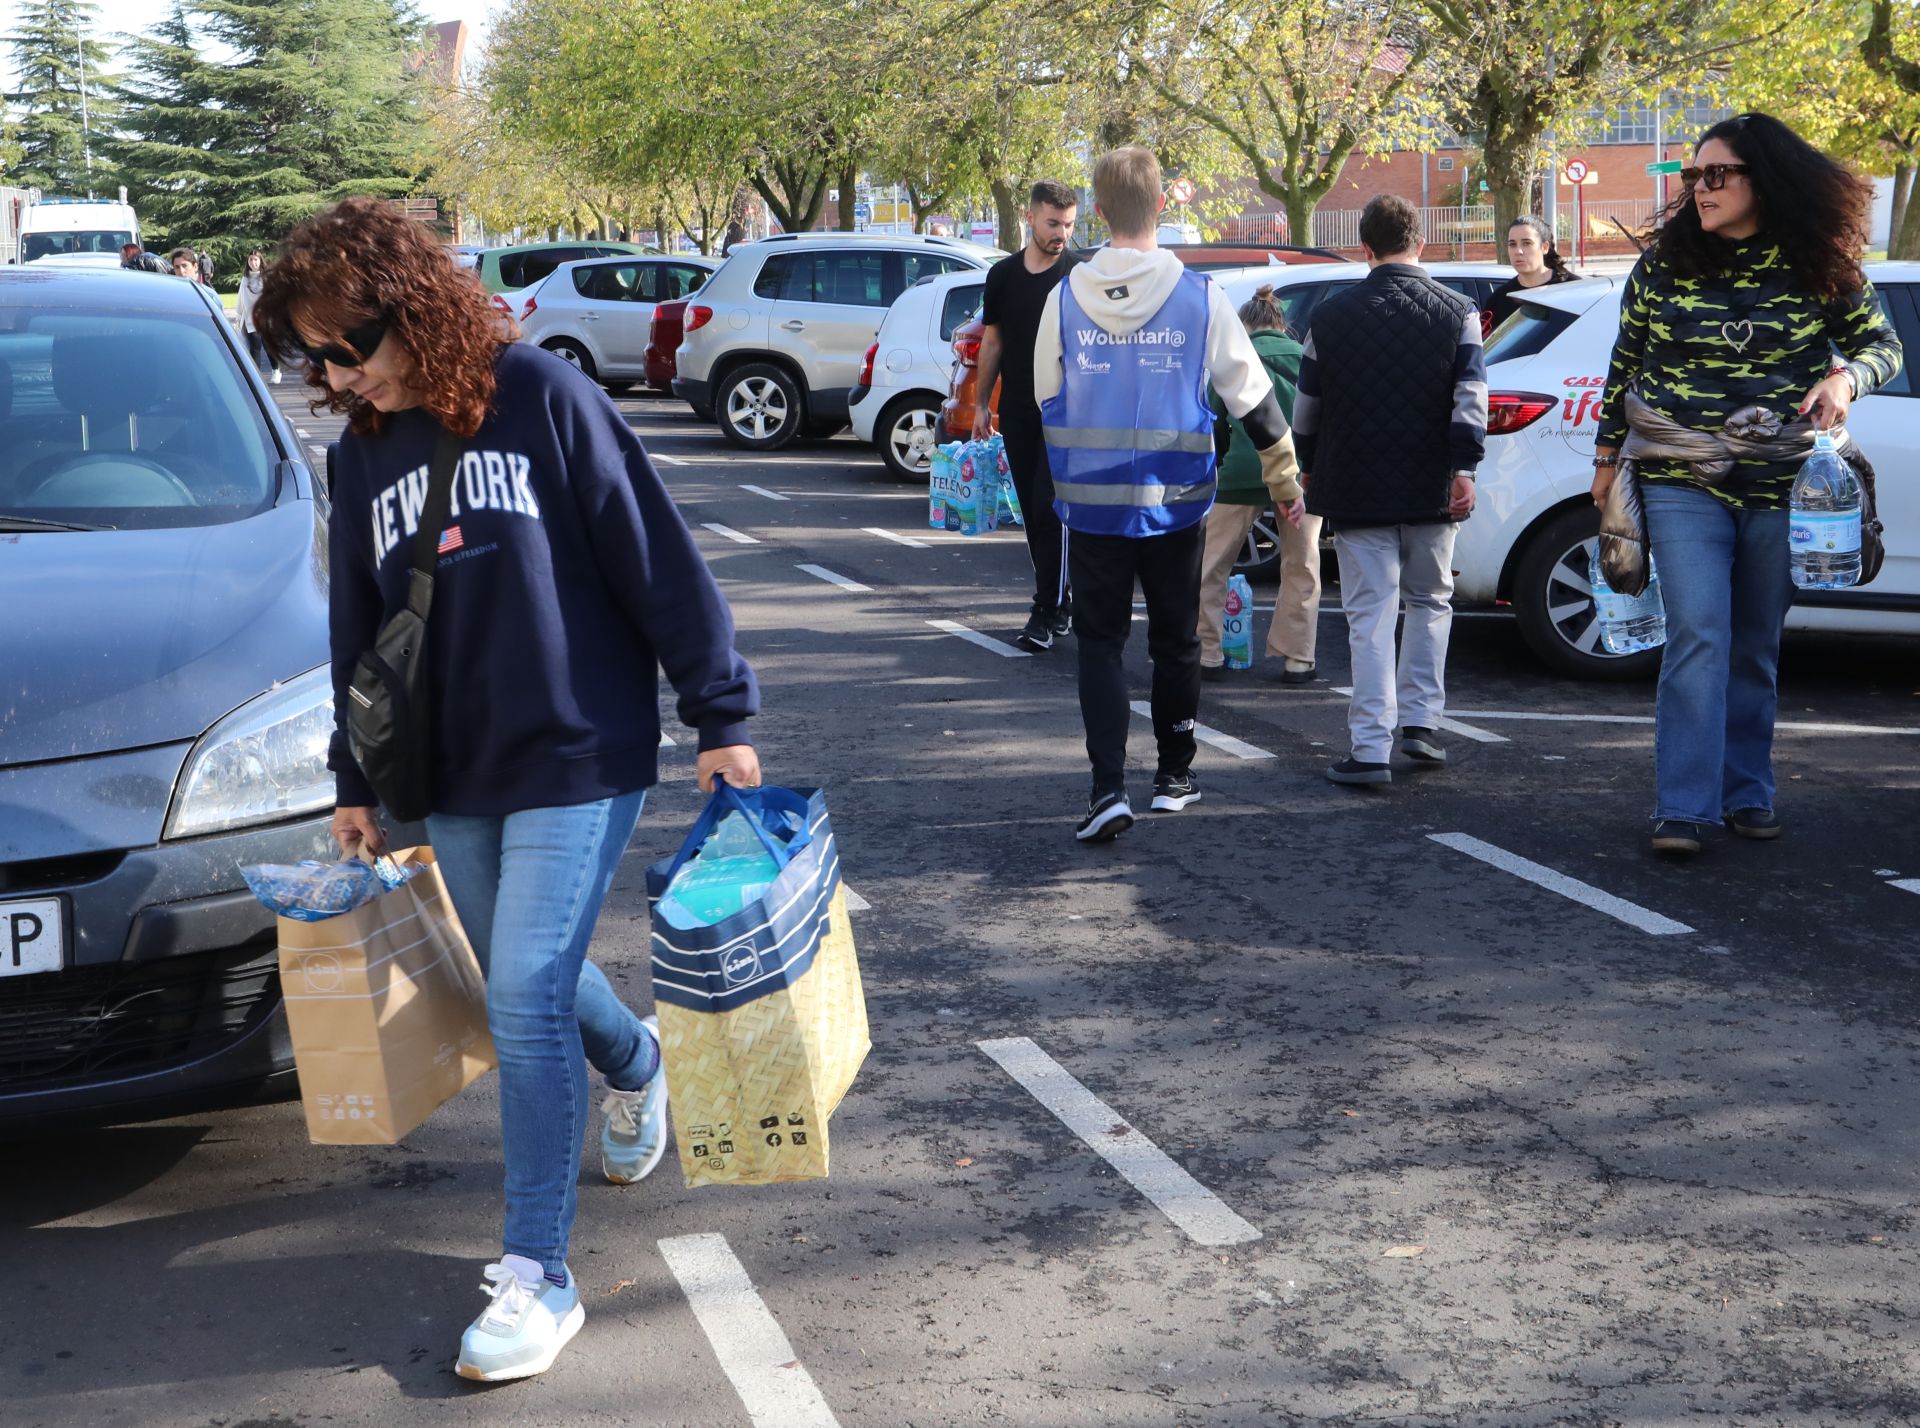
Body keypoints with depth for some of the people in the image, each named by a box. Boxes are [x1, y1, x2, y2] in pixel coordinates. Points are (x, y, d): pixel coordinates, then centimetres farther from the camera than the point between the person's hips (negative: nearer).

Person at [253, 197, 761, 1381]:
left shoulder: (543, 398, -10)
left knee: (528, 998, -11)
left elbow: (659, 560, -9)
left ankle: (539, 1277, -1)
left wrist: (723, 716, -9)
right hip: (456, 779, 6)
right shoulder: (363, 453, 8)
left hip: (580, 758, -6)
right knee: (530, 984, 16)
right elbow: (360, 630, 18)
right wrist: (357, 782, 21)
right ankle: (636, 1068, 50)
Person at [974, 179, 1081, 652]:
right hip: (1017, 412, 5)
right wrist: (981, 403, 13)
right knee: (1033, 512, 9)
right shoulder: (1003, 275, 9)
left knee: (1051, 509, -11)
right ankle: (1060, 602, 20)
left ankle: (1049, 613, -10)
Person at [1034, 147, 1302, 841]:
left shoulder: (1066, 297, -4)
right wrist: (1284, 480, 12)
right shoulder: (1199, 297, -7)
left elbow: (1046, 400, 9)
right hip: (1175, 501, 0)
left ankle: (1108, 786, -9)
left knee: (1100, 640, 6)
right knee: (1175, 639, 16)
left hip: (1090, 503, 0)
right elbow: (1252, 398, 0)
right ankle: (1174, 774, 27)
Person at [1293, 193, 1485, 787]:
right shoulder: (1457, 313, 0)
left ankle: (1372, 748, -5)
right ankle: (1419, 722, 14)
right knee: (1430, 601, 18)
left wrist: (1308, 468, 23)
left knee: (1370, 615, 0)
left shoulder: (1330, 316, 0)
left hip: (1357, 491, -1)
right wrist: (1464, 468, -9)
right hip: (1431, 490, 1)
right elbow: (1470, 397, -9)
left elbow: (1307, 404, 8)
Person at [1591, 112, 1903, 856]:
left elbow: (1882, 343, 8)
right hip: (1681, 481, -1)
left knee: (1757, 648, 10)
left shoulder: (1819, 268, -2)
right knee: (1698, 639, -12)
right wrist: (1608, 454, 12)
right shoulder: (1663, 264, 0)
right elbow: (1626, 362, 10)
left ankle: (1746, 794, 23)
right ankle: (1683, 808, -11)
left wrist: (1846, 378, -14)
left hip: (1780, 484, 1)